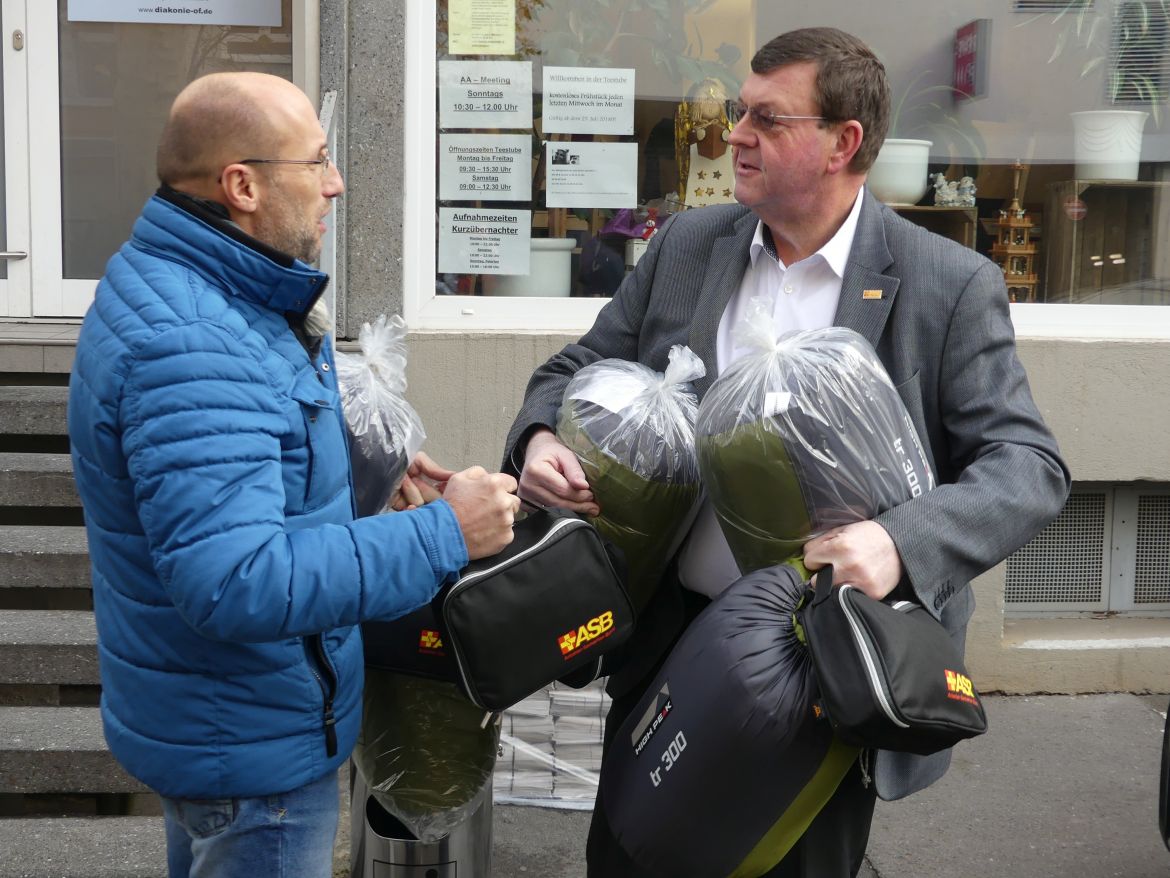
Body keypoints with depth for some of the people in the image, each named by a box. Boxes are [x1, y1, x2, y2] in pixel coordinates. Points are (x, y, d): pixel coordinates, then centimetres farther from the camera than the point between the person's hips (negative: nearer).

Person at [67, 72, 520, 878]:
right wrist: (442, 535, -30)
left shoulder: (180, 286, 3)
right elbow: (238, 581, -38)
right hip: (252, 746, -10)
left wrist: (370, 478, 1)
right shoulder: (190, 349, -31)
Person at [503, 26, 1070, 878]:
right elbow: (579, 370, 11)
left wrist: (901, 542, -35)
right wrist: (541, 438, -13)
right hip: (671, 641, 4)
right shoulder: (686, 245, 2)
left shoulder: (950, 286, -11)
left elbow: (1029, 464, -16)